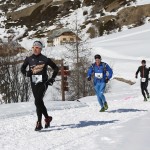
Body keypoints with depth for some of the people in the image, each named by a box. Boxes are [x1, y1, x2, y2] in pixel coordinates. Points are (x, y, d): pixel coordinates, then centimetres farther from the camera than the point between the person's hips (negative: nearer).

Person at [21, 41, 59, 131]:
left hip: (43, 83, -5)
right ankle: (47, 118, 37)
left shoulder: (45, 59, -5)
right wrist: (26, 73, -2)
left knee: (38, 102, -18)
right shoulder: (29, 59, 5)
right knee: (39, 103, 15)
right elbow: (22, 68, 18)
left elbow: (56, 68, 5)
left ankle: (39, 123, -15)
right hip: (33, 84, 5)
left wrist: (52, 79, -1)